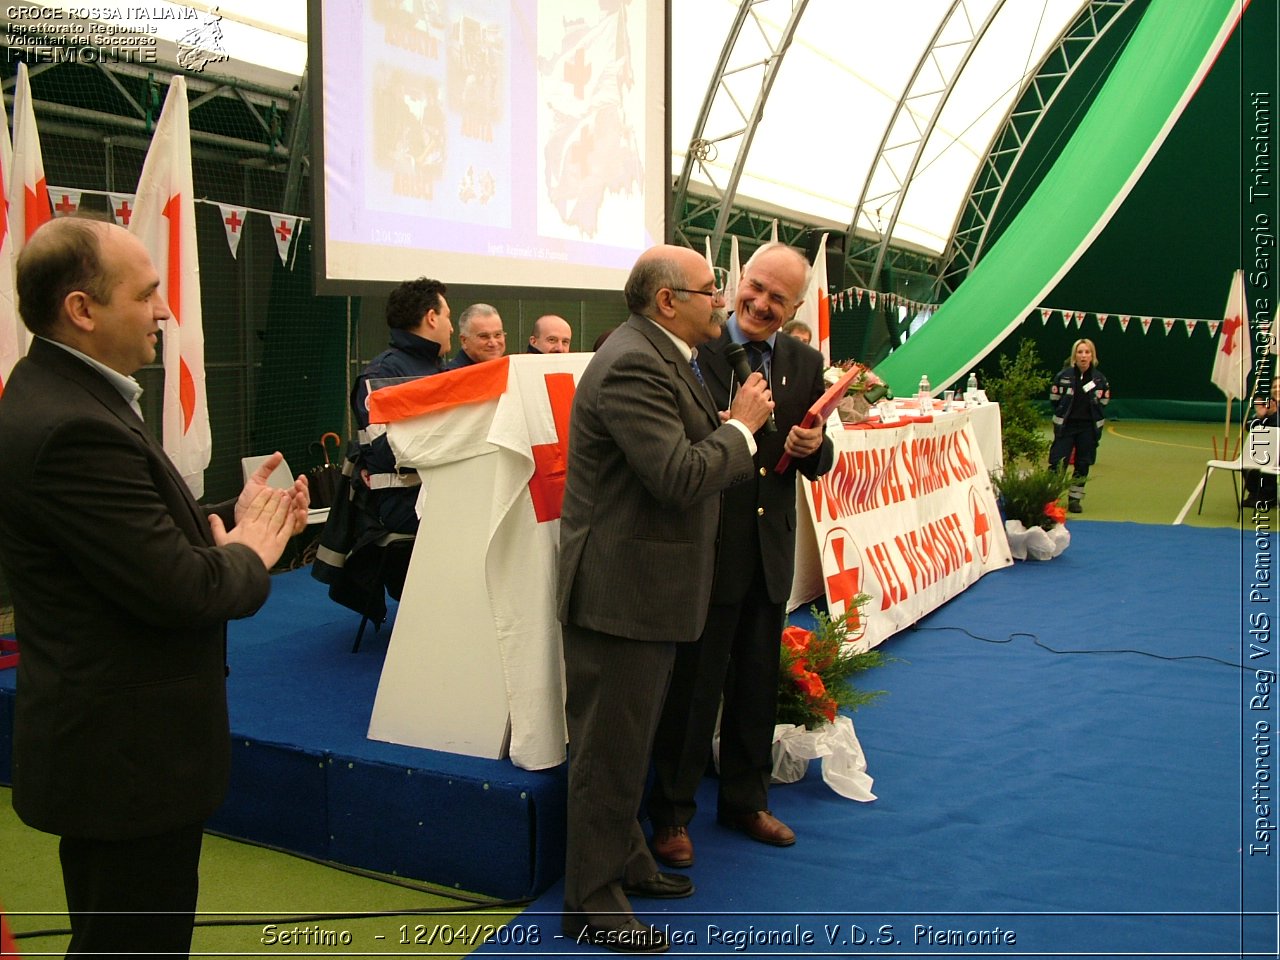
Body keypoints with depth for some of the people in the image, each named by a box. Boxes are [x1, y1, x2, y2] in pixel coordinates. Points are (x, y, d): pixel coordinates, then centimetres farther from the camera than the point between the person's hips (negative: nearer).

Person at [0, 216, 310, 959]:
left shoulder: (64, 396, 6)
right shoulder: (72, 429, -27)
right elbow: (179, 588, -27)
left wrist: (233, 520, -2)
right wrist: (248, 554, -9)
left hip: (117, 740, 11)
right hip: (128, 756, -10)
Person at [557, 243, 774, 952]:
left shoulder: (662, 356, 13)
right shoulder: (633, 365, -21)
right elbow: (681, 477, -28)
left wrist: (740, 425, 1)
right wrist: (742, 424, -14)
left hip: (648, 589, 11)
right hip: (620, 591, -11)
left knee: (628, 740, 23)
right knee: (610, 748, 1)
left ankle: (624, 860, 39)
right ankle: (594, 903, 16)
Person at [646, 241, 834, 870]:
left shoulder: (805, 364, 7)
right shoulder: (692, 351, -11)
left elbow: (819, 464, 9)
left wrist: (814, 447, -12)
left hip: (770, 552, 6)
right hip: (707, 548, -5)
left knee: (757, 684, 19)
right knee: (692, 687, 7)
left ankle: (746, 800, 38)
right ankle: (672, 813, 24)